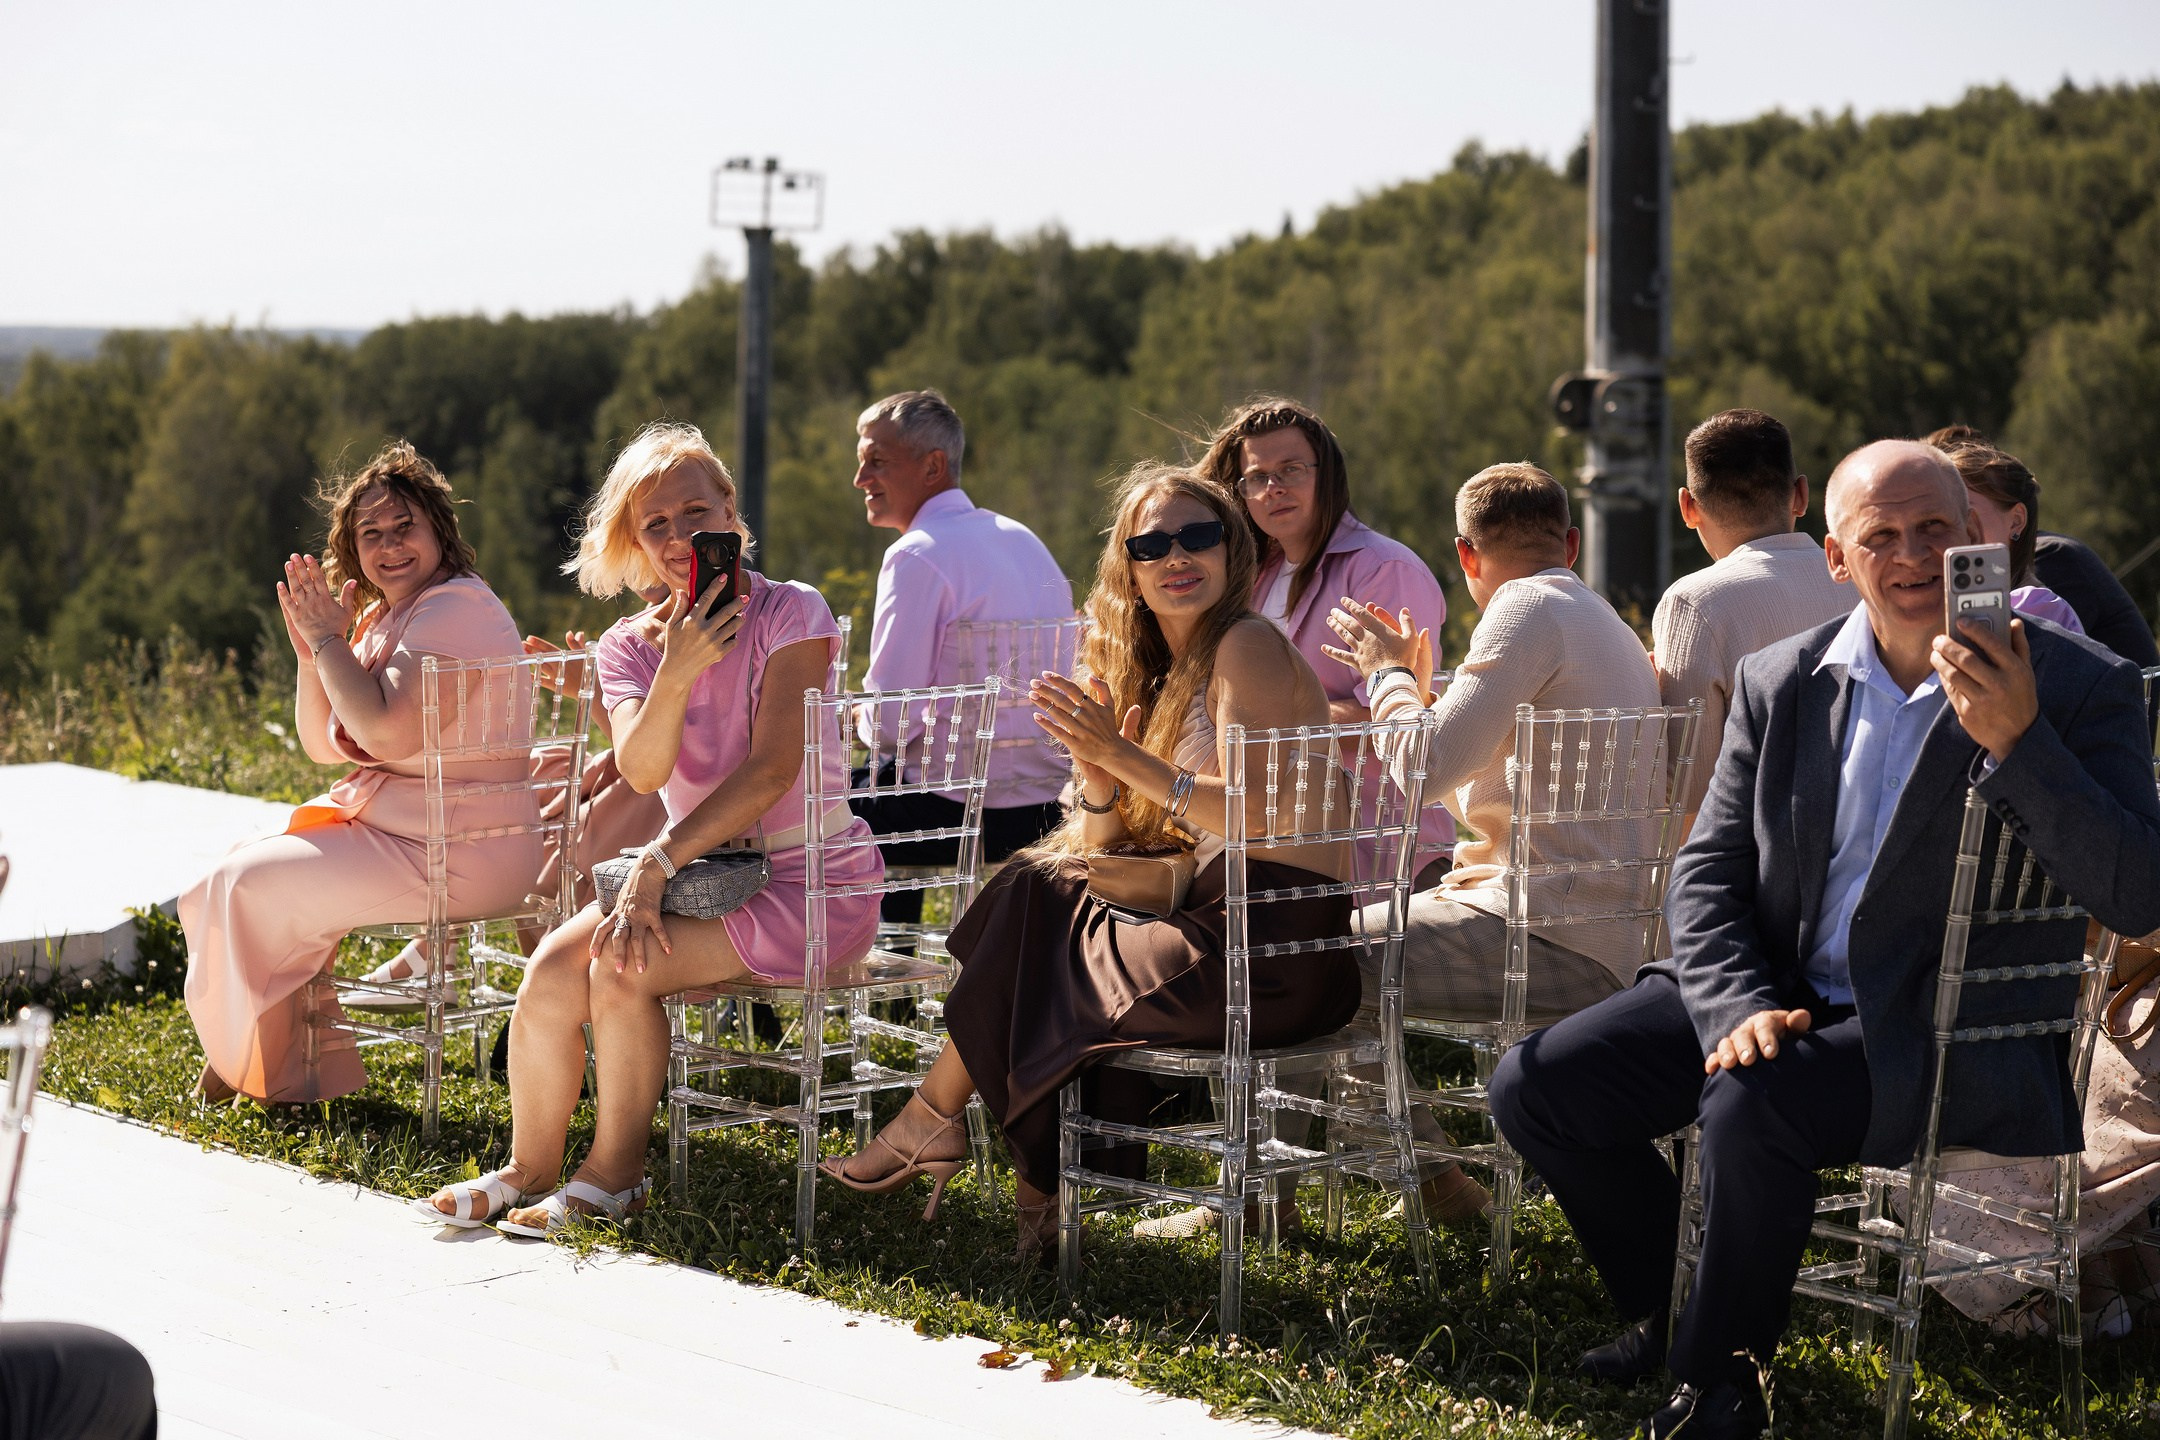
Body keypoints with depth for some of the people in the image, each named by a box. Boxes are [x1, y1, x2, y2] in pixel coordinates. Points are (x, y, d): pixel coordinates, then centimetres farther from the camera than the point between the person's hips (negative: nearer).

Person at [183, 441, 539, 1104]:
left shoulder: (455, 606, -18)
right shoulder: (380, 618, 14)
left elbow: (387, 730, -28)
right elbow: (325, 745, 16)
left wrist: (329, 638, -16)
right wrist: (310, 649, 1)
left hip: (462, 852, -11)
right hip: (386, 823, 11)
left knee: (254, 885, -12)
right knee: (241, 866, 13)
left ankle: (269, 1073, 7)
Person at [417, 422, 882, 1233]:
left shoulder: (790, 614, -9)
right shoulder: (631, 646, 5)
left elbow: (773, 769, -19)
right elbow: (643, 771, -13)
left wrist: (658, 864, -25)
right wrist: (677, 673, -31)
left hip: (807, 880, -5)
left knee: (623, 962, -26)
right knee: (552, 970, -17)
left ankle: (614, 1176, -10)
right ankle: (528, 1167, 2)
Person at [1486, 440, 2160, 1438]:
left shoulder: (2079, 689, -8)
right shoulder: (1779, 683, 6)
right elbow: (1707, 874, 6)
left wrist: (2016, 743, -31)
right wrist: (1741, 1006, -15)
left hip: (1958, 1036, -6)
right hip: (1783, 998, 6)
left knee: (1751, 1110, -33)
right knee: (1536, 1086, -5)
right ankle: (1669, 1308, 20)